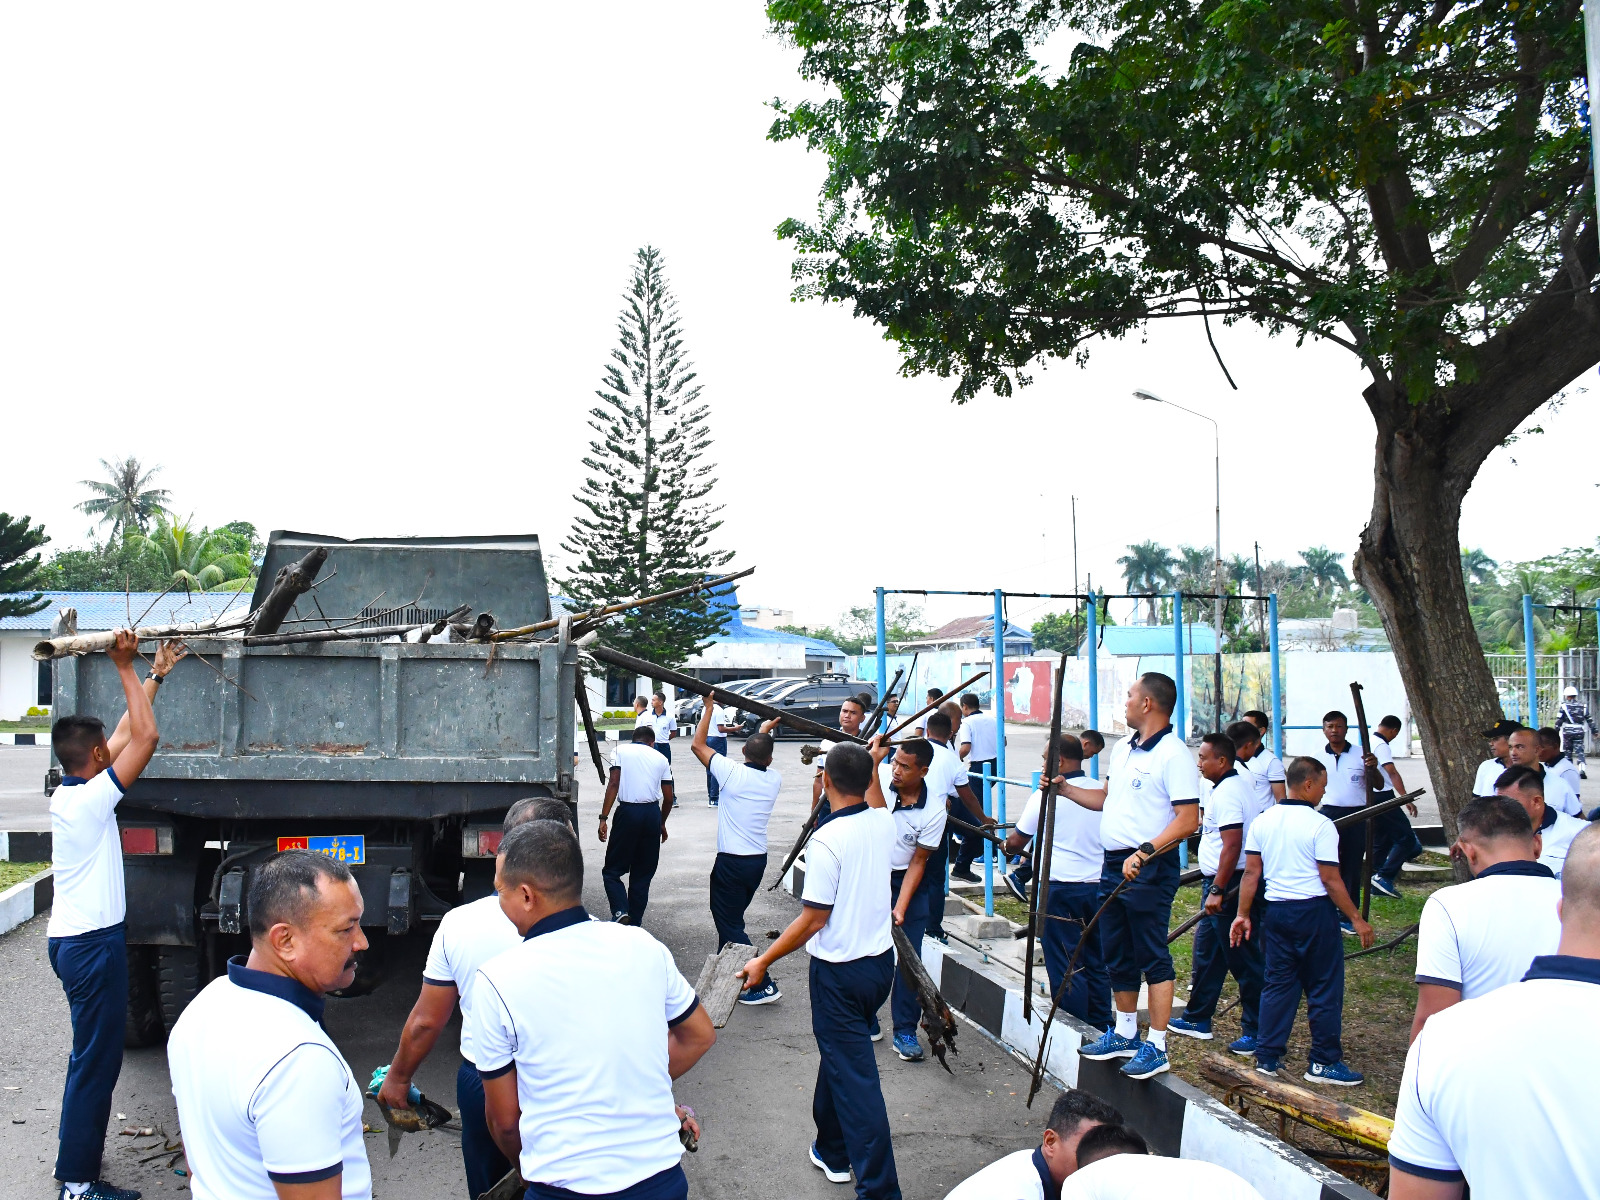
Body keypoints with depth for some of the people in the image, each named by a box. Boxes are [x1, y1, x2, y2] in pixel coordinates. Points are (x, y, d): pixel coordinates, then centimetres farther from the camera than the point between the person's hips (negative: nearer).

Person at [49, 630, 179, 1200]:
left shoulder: (67, 793, 7)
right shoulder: (91, 798, -19)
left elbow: (128, 732, 16)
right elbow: (144, 736, -21)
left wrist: (154, 676, 21)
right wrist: (125, 670, -14)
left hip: (71, 936, 10)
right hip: (93, 942, -10)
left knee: (94, 1053, 19)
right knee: (96, 1058, -3)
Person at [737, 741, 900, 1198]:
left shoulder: (827, 840, -23)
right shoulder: (883, 822, -3)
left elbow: (812, 920, -19)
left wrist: (763, 961, -10)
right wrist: (874, 766, 38)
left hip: (840, 972, -8)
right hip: (881, 960, 8)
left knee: (854, 1078, -1)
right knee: (839, 1055, 24)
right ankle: (832, 1151, 39)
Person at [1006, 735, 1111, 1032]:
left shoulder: (1045, 795, -10)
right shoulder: (1103, 792, 3)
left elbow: (1018, 840, 1)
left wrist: (1007, 846, 22)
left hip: (1061, 889, -5)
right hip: (1099, 887, 5)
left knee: (1065, 966, 2)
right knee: (1096, 963, 14)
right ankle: (1101, 1031, 21)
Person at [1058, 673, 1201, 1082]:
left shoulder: (1173, 754, -15)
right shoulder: (1122, 748, 14)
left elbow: (1188, 819, -21)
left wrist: (1144, 852, -28)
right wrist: (1064, 789, 13)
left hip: (1149, 869, -9)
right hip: (1113, 864, 9)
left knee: (1153, 957, -1)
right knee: (1117, 955, 17)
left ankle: (1156, 1046, 7)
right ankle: (1124, 1033, 30)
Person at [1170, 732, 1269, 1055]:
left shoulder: (1226, 793, -19)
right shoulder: (1242, 783, 13)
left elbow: (1232, 846, -25)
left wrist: (1217, 890, -25)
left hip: (1229, 883, -11)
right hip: (1221, 882, 11)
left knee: (1243, 959, -3)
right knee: (1206, 951, 17)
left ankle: (1257, 1031, 5)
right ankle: (1197, 1019, 26)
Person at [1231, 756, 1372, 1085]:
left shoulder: (1263, 821, 4)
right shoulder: (1320, 825, -13)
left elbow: (1251, 872, 5)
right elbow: (1331, 879, -13)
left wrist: (1243, 914, 11)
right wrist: (1356, 918, -4)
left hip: (1276, 910, 6)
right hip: (1314, 911, -5)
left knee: (1277, 984, 12)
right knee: (1324, 989, 5)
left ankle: (1267, 1057, 14)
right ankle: (1324, 1062, 11)